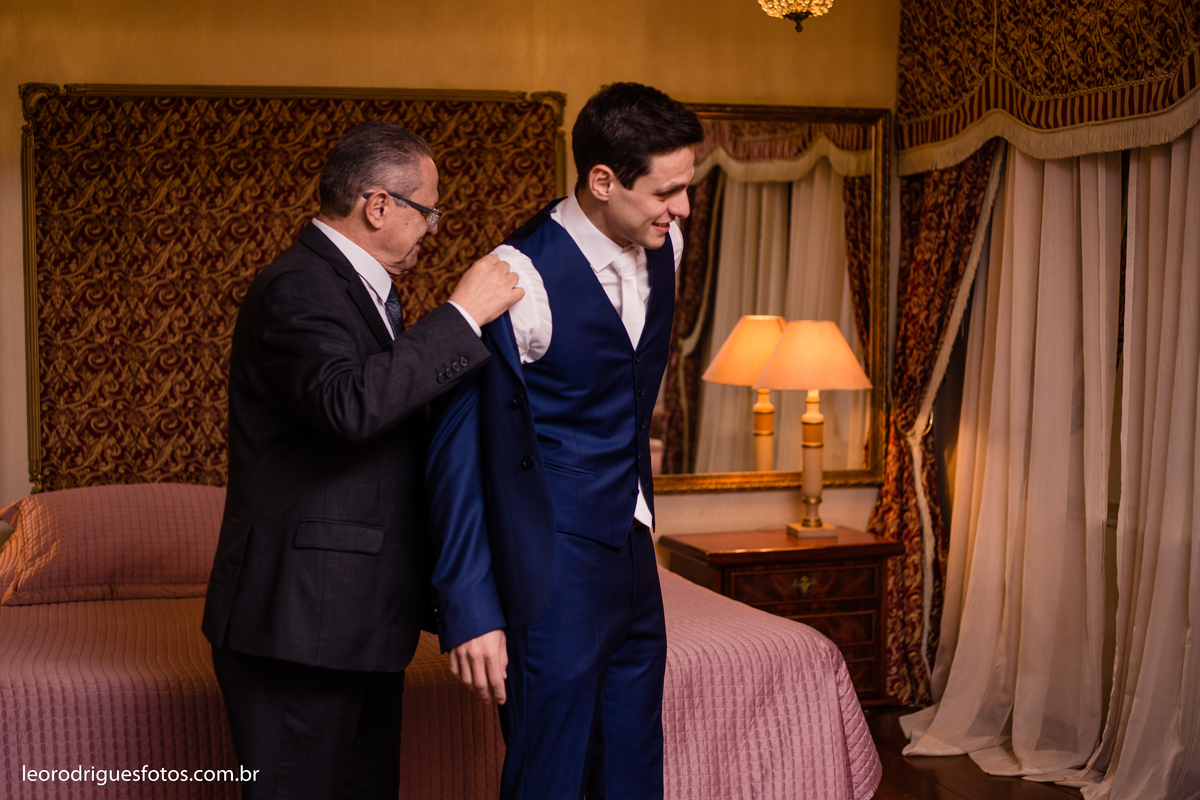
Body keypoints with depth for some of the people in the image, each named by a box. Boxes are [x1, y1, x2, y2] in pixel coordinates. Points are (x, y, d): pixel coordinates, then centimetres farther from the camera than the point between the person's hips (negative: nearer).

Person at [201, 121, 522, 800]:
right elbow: (350, 404, -34)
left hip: (361, 617, 10)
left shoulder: (364, 287, 16)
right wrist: (462, 315, -27)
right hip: (298, 617, -10)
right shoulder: (296, 290, -16)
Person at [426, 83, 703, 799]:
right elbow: (461, 450, -16)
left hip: (633, 557, 7)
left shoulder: (664, 247, 4)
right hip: (553, 573, -7)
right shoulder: (521, 277, -18)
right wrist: (470, 609, -18)